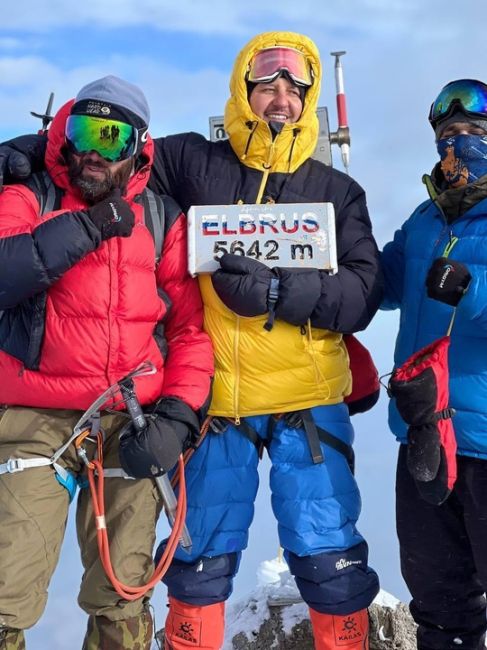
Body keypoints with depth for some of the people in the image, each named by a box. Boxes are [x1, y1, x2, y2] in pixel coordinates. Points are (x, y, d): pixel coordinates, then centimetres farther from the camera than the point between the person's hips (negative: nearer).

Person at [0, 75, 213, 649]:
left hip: (132, 424, 2)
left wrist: (177, 416, -6)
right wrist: (84, 228, -17)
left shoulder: (163, 217, 10)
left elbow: (191, 325, 5)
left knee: (122, 596, 7)